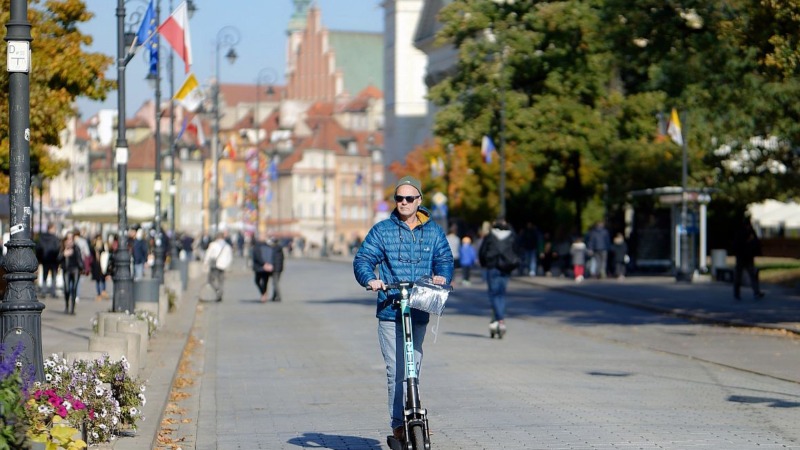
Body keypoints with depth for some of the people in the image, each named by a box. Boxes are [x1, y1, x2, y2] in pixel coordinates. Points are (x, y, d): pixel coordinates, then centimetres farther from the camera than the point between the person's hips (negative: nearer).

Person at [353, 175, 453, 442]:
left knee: (413, 369, 8)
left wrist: (442, 275, -15)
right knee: (396, 371, -9)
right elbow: (363, 259, -1)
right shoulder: (382, 230, 4)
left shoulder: (433, 232, 12)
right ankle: (398, 425, -6)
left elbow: (445, 258, 8)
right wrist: (370, 279, -21)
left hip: (419, 312, 2)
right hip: (389, 312, -2)